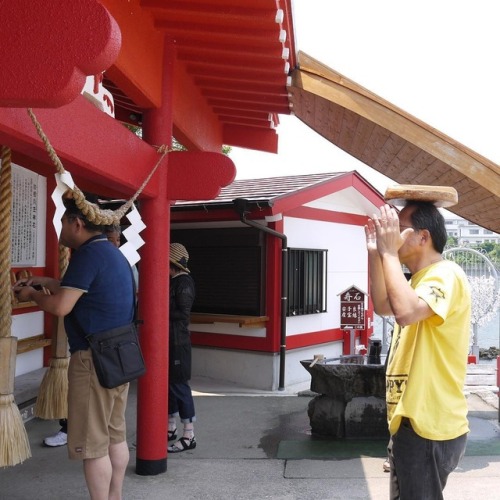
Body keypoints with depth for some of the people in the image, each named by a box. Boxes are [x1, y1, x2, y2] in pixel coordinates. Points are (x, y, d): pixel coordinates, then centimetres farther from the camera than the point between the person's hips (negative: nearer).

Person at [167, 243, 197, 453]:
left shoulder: (184, 282, -12)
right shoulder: (170, 281, 15)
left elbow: (182, 313, -18)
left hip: (177, 341, -9)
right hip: (166, 339, 9)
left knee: (179, 385, -6)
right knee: (167, 384, 14)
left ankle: (189, 437, 0)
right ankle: (170, 429, 26)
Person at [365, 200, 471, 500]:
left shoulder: (446, 275, -18)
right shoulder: (423, 277, 14)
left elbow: (405, 311, -36)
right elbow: (383, 306, 13)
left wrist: (389, 252, -25)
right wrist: (376, 254, 3)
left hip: (429, 425, -10)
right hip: (413, 419, 10)